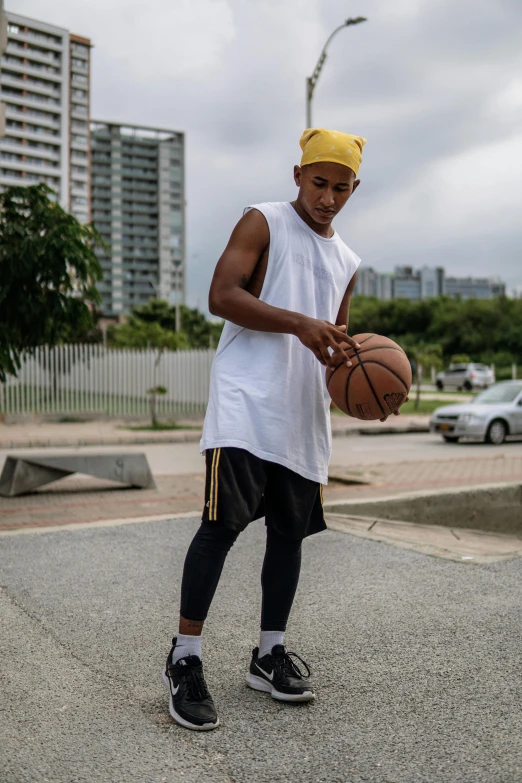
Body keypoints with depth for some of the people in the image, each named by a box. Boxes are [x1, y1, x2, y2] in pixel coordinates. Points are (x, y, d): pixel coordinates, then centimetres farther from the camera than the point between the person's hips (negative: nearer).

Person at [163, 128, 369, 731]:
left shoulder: (346, 262, 21)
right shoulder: (263, 223, 2)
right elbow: (221, 297, -11)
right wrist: (300, 323, -21)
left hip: (303, 414, 7)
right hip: (246, 403, -6)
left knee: (289, 530, 9)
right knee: (223, 522, -13)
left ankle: (269, 654, 22)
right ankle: (184, 659, -1)